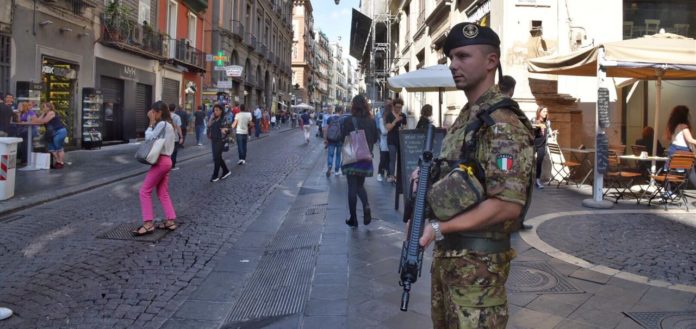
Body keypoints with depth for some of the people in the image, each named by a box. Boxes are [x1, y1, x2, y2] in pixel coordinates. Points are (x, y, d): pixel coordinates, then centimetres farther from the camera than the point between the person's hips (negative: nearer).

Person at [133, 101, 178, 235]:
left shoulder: (162, 124, -13)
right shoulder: (169, 124, 16)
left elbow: (149, 137, -12)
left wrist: (151, 122, -5)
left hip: (160, 161, -10)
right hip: (166, 160, 10)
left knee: (145, 191, -7)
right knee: (163, 193, 12)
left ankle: (148, 224, -10)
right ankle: (170, 220, 12)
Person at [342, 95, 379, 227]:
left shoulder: (348, 121, -12)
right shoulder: (371, 121, -1)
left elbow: (344, 138, -10)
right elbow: (375, 139, 7)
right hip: (366, 158, 3)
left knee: (352, 187, 5)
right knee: (360, 185, 18)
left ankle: (353, 219, 9)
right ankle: (366, 205, -10)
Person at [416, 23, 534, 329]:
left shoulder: (503, 123, -19)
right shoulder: (464, 116, 10)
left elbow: (508, 205, -26)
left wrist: (438, 229, -26)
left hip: (477, 261, -9)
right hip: (446, 253, 9)